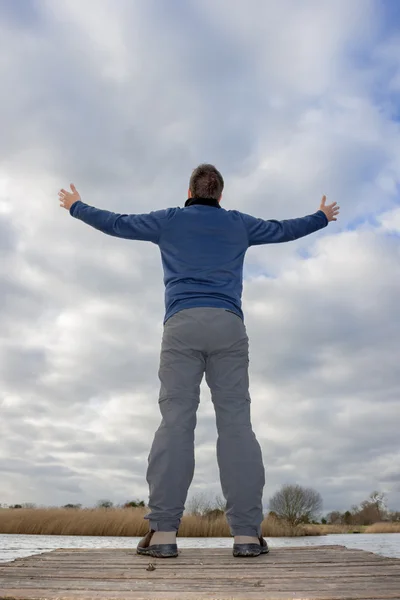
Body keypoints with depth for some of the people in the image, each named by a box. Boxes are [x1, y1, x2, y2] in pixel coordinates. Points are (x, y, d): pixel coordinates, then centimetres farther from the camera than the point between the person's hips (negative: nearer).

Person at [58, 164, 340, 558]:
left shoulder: (169, 220, 17)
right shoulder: (239, 224, 20)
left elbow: (115, 223, 23)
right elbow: (286, 229, 33)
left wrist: (76, 207, 41)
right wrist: (322, 216, 52)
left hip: (182, 323, 0)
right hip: (228, 325, 1)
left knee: (175, 420, -7)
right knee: (236, 421, -4)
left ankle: (163, 532, -11)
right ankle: (246, 533, -7)